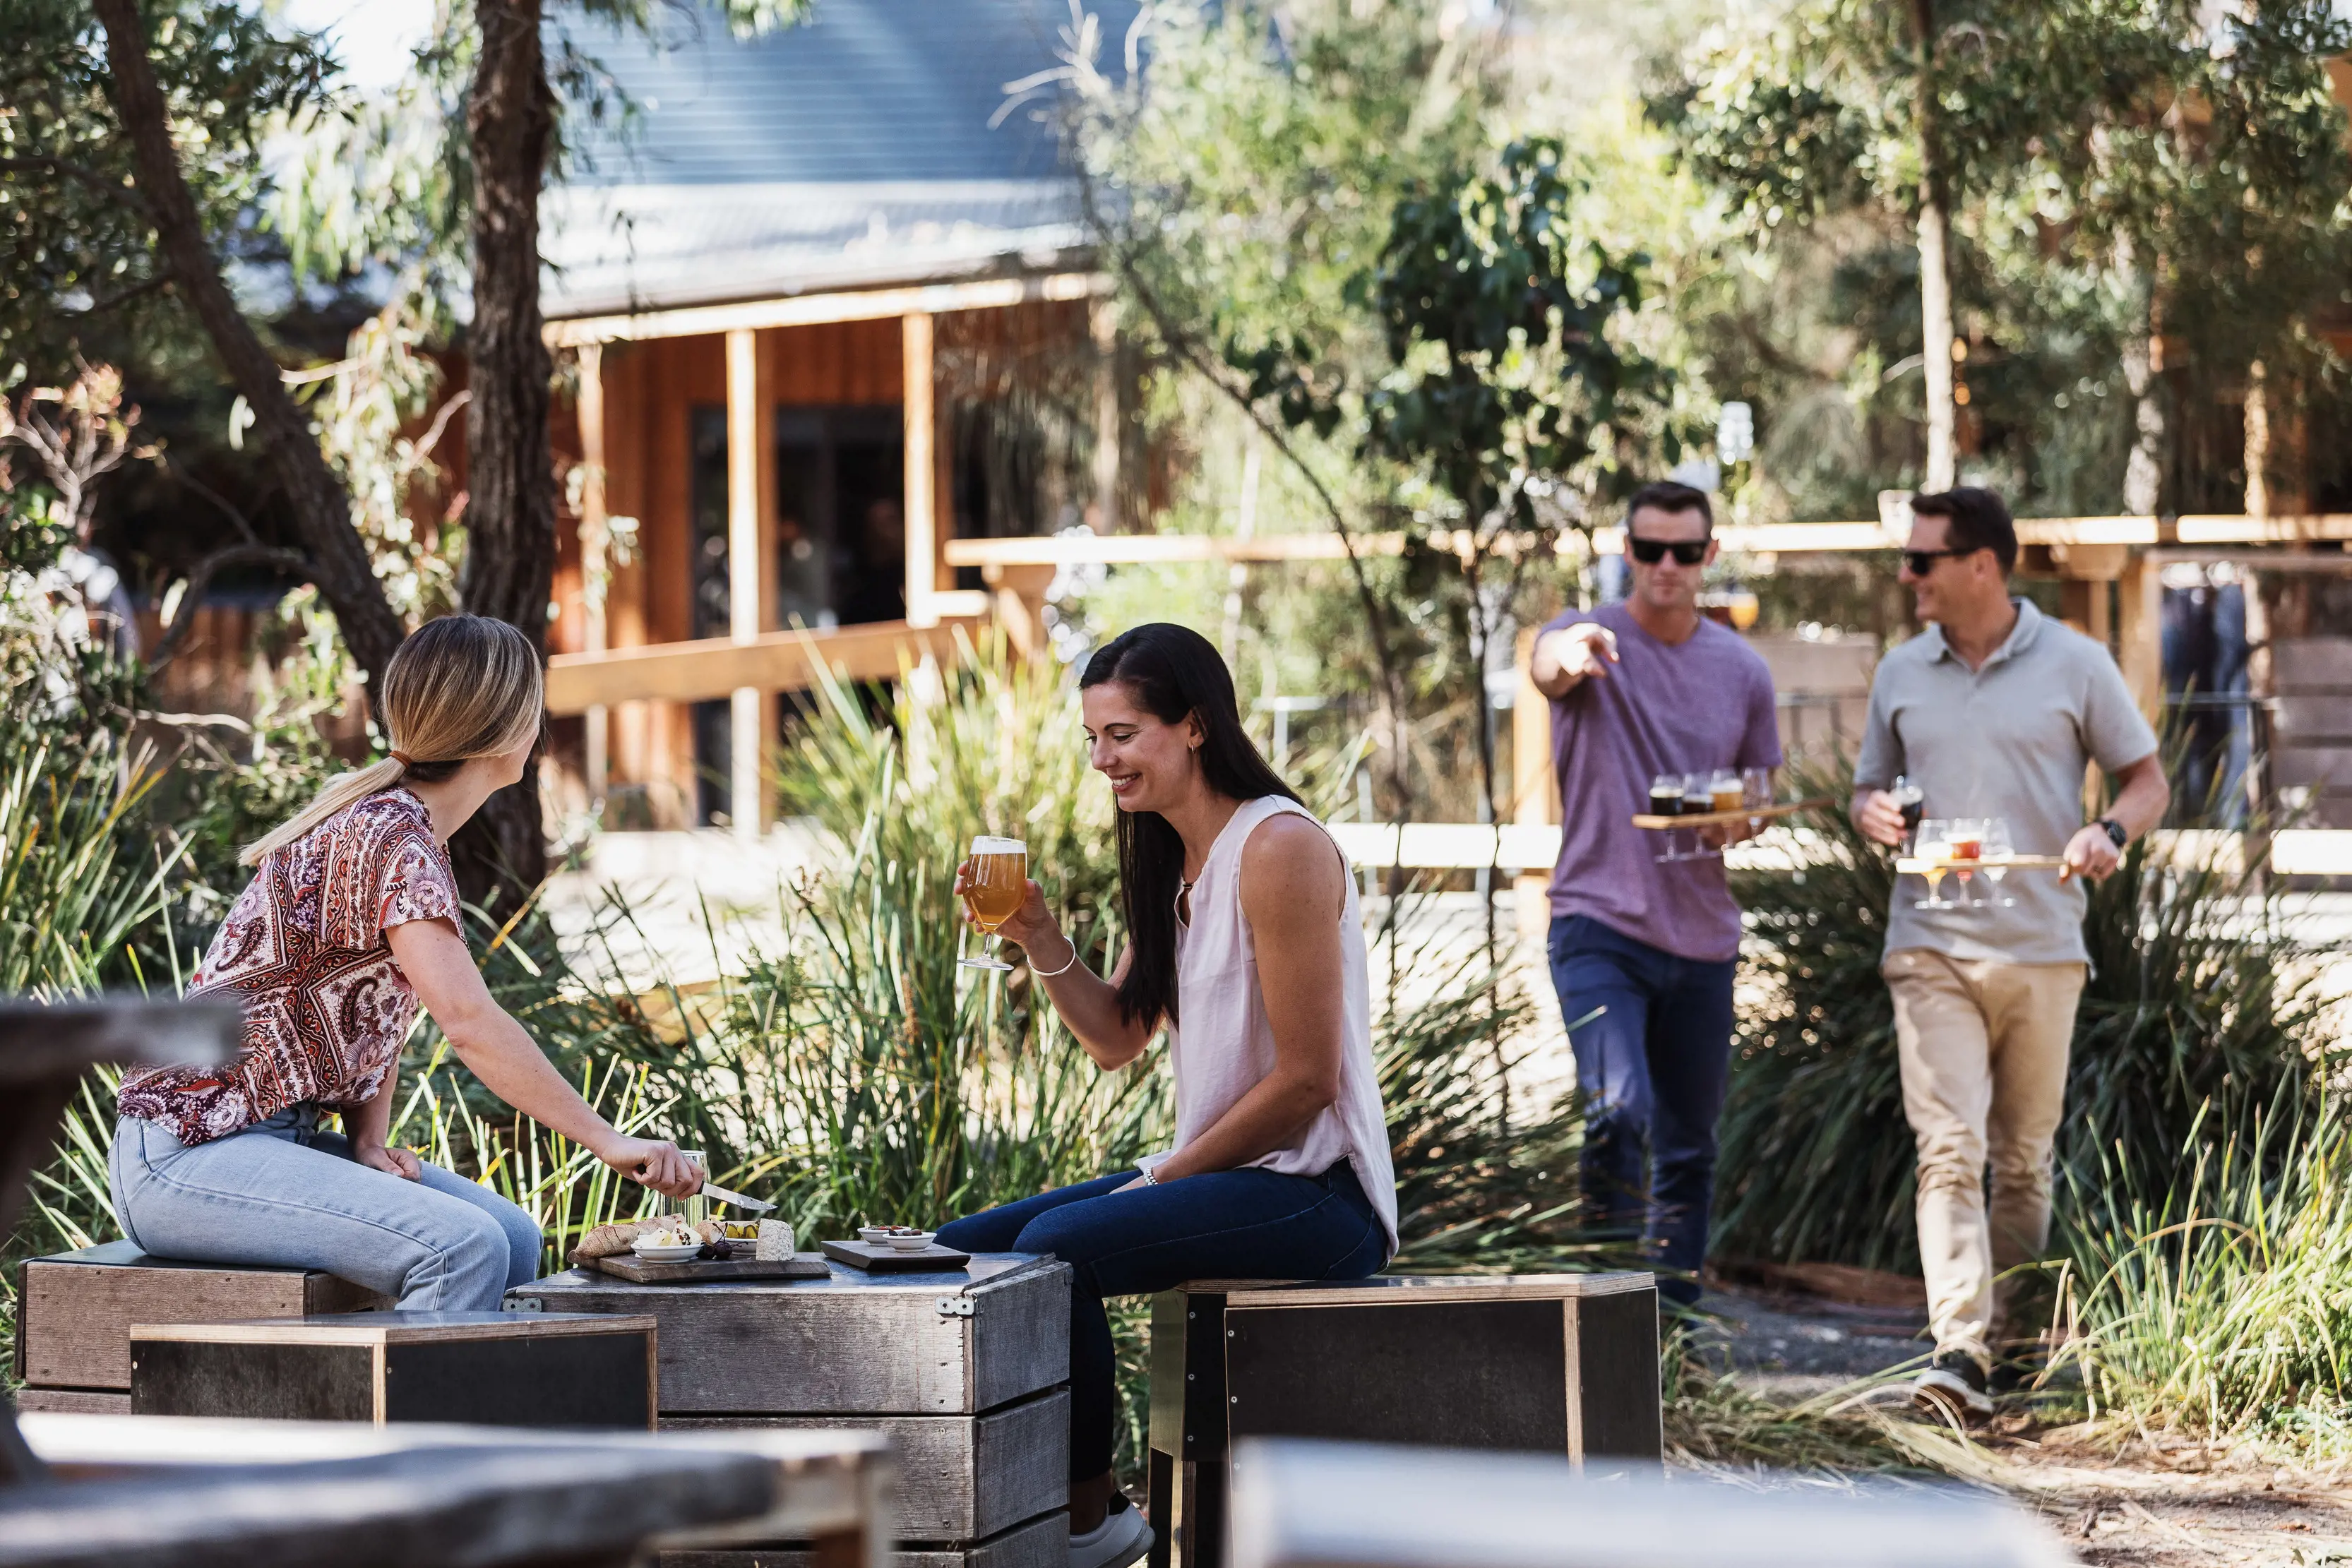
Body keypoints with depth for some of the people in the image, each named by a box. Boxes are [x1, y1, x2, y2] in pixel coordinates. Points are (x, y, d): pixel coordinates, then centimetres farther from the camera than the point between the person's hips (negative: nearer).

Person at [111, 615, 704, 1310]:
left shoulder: (400, 825, 13)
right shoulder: (391, 842, -18)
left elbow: (378, 1007, 16)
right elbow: (471, 1024, -29)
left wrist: (368, 1142, -1)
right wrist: (609, 1141, -29)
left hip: (281, 1135, 10)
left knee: (513, 1238, 0)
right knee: (461, 1248, -26)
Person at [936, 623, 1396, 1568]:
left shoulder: (1279, 849, -16)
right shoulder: (1172, 860, 14)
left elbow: (1305, 1080, -18)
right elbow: (1117, 1039, 14)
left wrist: (1163, 1179, -14)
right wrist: (1037, 937, -1)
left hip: (1312, 1191, -10)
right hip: (1218, 1173, 10)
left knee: (1054, 1246, -28)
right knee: (960, 1251, 5)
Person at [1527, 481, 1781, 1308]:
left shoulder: (1743, 671, 8)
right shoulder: (1589, 639, -4)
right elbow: (1547, 669, -29)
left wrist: (1738, 821, -7)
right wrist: (1568, 656, -54)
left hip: (1702, 935, 5)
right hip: (1600, 926, -5)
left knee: (1690, 1145, 11)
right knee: (1618, 1110, -22)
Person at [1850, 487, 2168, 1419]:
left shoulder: (2074, 666, 2)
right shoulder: (1901, 676, 11)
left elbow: (2147, 780, 7)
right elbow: (1868, 787, 22)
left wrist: (2111, 833, -14)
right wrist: (1873, 813, -3)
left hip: (2042, 949, -1)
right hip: (1931, 948, 1)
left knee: (2023, 1158, 8)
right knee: (1949, 1152, -13)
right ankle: (1960, 1352, -22)